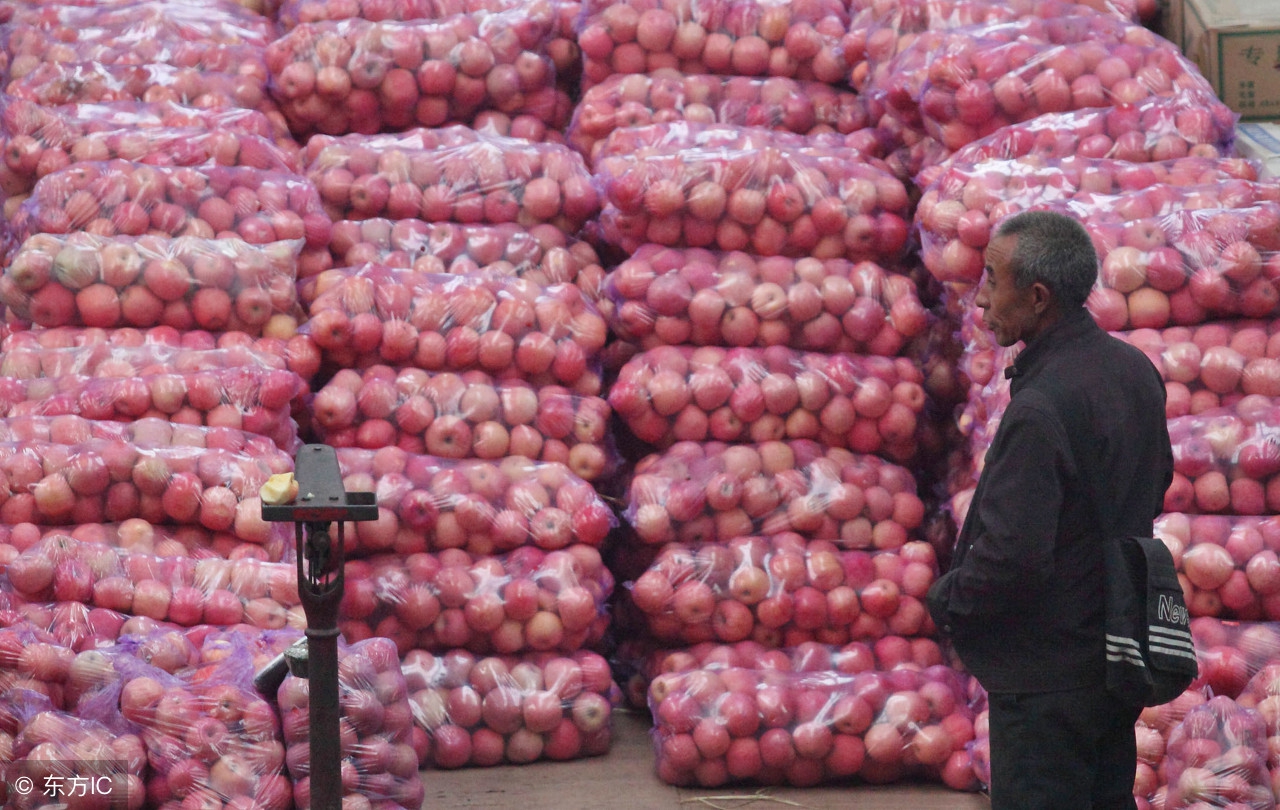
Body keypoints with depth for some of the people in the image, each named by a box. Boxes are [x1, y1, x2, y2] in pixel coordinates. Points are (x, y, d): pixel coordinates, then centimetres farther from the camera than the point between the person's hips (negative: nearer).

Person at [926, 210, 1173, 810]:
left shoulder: (1041, 407, -27)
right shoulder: (1135, 371, 2)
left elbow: (1010, 553, -28)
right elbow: (1156, 483, 17)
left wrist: (947, 600, -10)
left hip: (1047, 678, -9)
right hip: (1119, 660, 9)